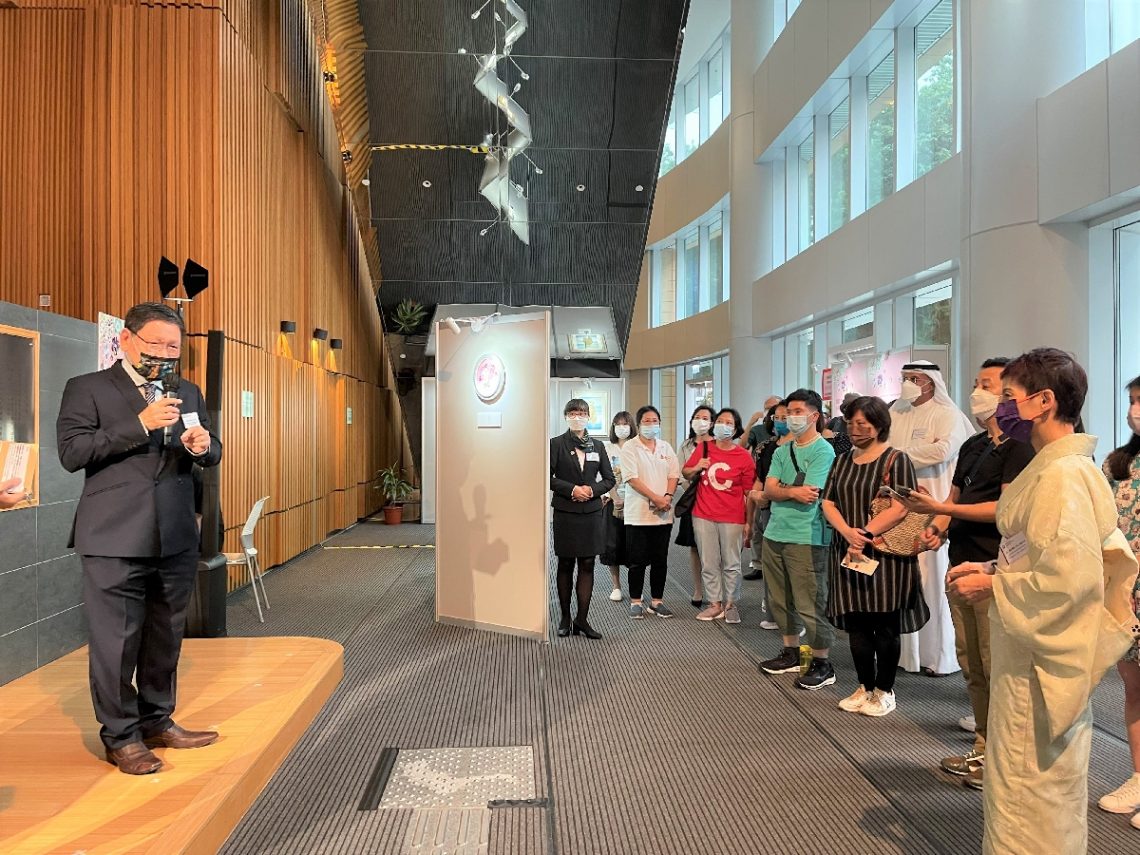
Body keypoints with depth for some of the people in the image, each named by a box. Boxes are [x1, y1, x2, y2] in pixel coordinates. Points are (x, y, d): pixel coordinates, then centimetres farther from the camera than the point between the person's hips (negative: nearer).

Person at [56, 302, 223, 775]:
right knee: (116, 640, 3)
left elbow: (211, 454, 15)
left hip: (175, 537, 5)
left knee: (165, 638, 15)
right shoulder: (87, 389, -1)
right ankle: (121, 736, 18)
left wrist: (203, 447, -9)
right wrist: (140, 425, -19)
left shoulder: (188, 393, 13)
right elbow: (71, 452, -11)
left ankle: (157, 720, 31)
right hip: (115, 539, -5)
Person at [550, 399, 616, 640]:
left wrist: (592, 490, -9)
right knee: (565, 565, 7)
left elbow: (609, 479, 9)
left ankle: (582, 618, 9)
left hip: (591, 513, 3)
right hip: (565, 514, -3)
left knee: (587, 565, 2)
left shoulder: (597, 446, 10)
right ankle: (565, 617, 18)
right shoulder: (556, 444, -1)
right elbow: (548, 477, -6)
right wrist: (572, 489, -15)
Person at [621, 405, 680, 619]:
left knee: (660, 561, 9)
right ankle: (635, 602, 15)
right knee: (638, 561, 3)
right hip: (638, 513, -4)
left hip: (663, 514, 4)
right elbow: (633, 479, -12)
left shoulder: (666, 447, 12)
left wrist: (668, 496, -11)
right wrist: (656, 498, -17)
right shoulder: (630, 448, -4)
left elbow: (673, 475, 7)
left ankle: (656, 601, 21)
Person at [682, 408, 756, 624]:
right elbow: (685, 473, 13)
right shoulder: (703, 448, 4)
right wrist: (697, 468, -9)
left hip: (732, 519, -2)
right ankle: (715, 604, 19)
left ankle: (730, 604, 22)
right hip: (703, 516, 2)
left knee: (731, 564, 6)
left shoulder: (744, 457, -3)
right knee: (709, 564, 8)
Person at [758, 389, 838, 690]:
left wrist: (783, 490, -4)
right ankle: (791, 653, 32)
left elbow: (809, 497, -16)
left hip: (806, 539, -7)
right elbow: (769, 490, 3)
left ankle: (822, 663, 12)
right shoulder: (782, 452, 13)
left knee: (810, 605, -2)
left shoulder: (823, 451, -9)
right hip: (774, 534, 8)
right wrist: (794, 491, -13)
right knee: (780, 600, 16)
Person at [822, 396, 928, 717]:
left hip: (885, 555, -5)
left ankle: (884, 691, 19)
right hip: (849, 554, 5)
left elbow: (900, 508, -16)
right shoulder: (843, 460, 12)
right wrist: (848, 532, -12)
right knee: (857, 625, 11)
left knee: (884, 627, 4)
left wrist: (864, 535, -17)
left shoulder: (895, 460, -6)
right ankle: (864, 687, 25)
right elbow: (828, 503, 5)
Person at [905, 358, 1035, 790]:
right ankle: (984, 748, 27)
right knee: (971, 664, 15)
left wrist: (940, 509, -19)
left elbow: (1006, 508, -17)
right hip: (962, 565, 8)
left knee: (997, 668, -1)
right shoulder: (972, 446, 18)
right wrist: (939, 527, 4)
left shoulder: (1019, 445, -9)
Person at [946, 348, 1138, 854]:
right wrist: (995, 569, 5)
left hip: (1041, 658, -10)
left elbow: (1069, 577, -26)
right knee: (1030, 784, 22)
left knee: (1030, 785, 4)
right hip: (1030, 651, 10)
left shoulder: (1064, 475, -21)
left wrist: (992, 587, -15)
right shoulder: (1051, 468, 10)